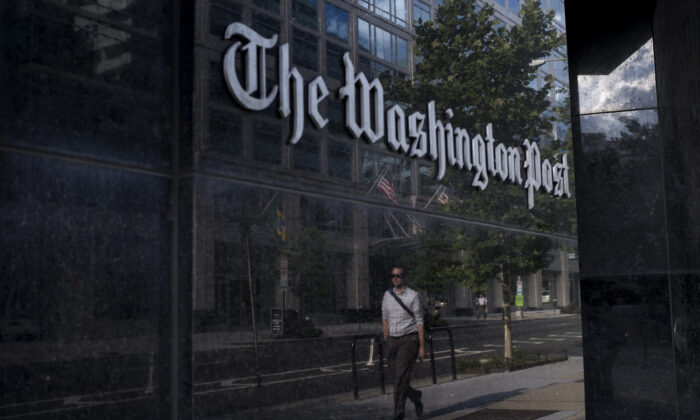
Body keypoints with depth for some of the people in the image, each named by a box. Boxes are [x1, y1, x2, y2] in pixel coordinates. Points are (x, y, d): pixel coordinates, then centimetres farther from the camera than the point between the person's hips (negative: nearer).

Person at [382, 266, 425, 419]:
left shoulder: (413, 295, -5)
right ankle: (416, 397, 35)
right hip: (393, 340, 5)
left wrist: (422, 346, -7)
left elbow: (419, 322, -5)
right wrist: (386, 342, 13)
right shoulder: (387, 295, 8)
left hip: (409, 339, -5)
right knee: (398, 378, 9)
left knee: (401, 376, -15)